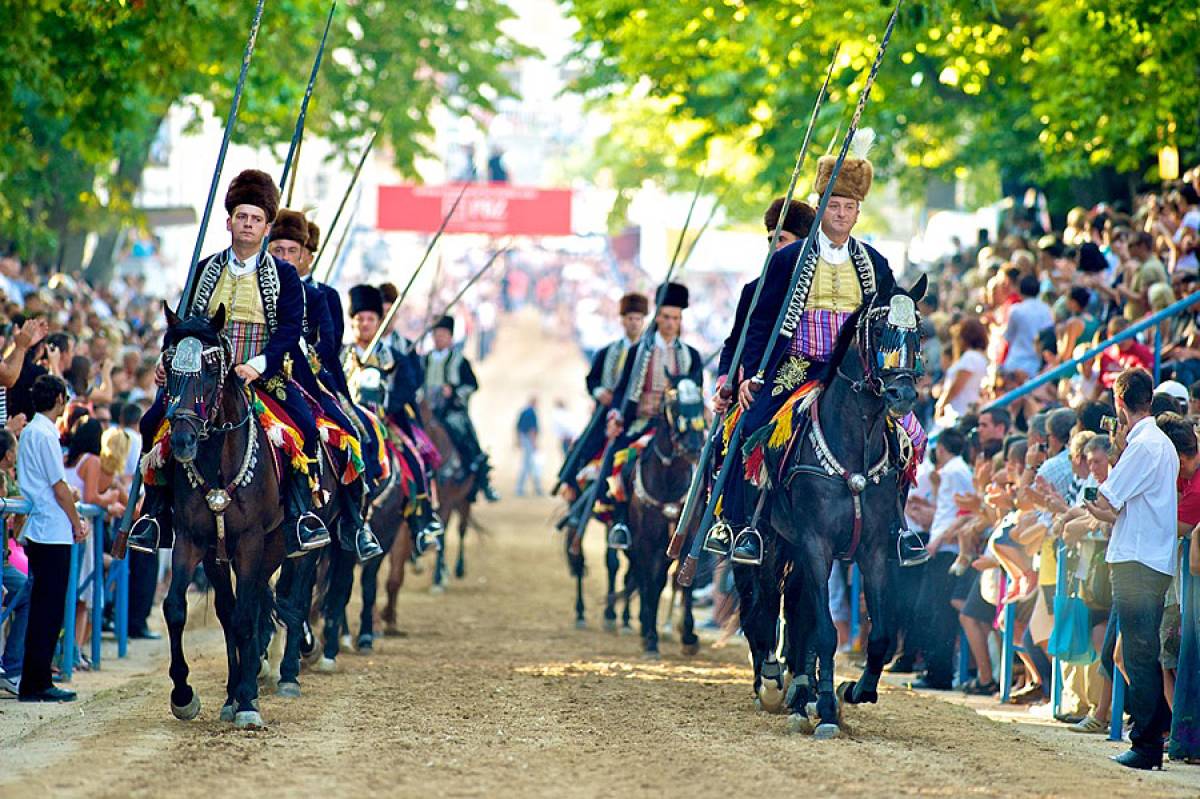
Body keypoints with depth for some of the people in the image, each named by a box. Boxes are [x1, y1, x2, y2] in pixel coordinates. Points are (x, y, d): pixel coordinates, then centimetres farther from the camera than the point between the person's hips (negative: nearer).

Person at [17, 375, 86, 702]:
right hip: (54, 532, -9)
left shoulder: (29, 431, 15)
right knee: (49, 610, -6)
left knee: (43, 609, 12)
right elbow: (60, 488, -14)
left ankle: (35, 682, 14)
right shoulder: (46, 435, -14)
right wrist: (77, 524, -2)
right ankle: (36, 684, -5)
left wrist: (73, 520, 17)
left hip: (38, 528, 9)